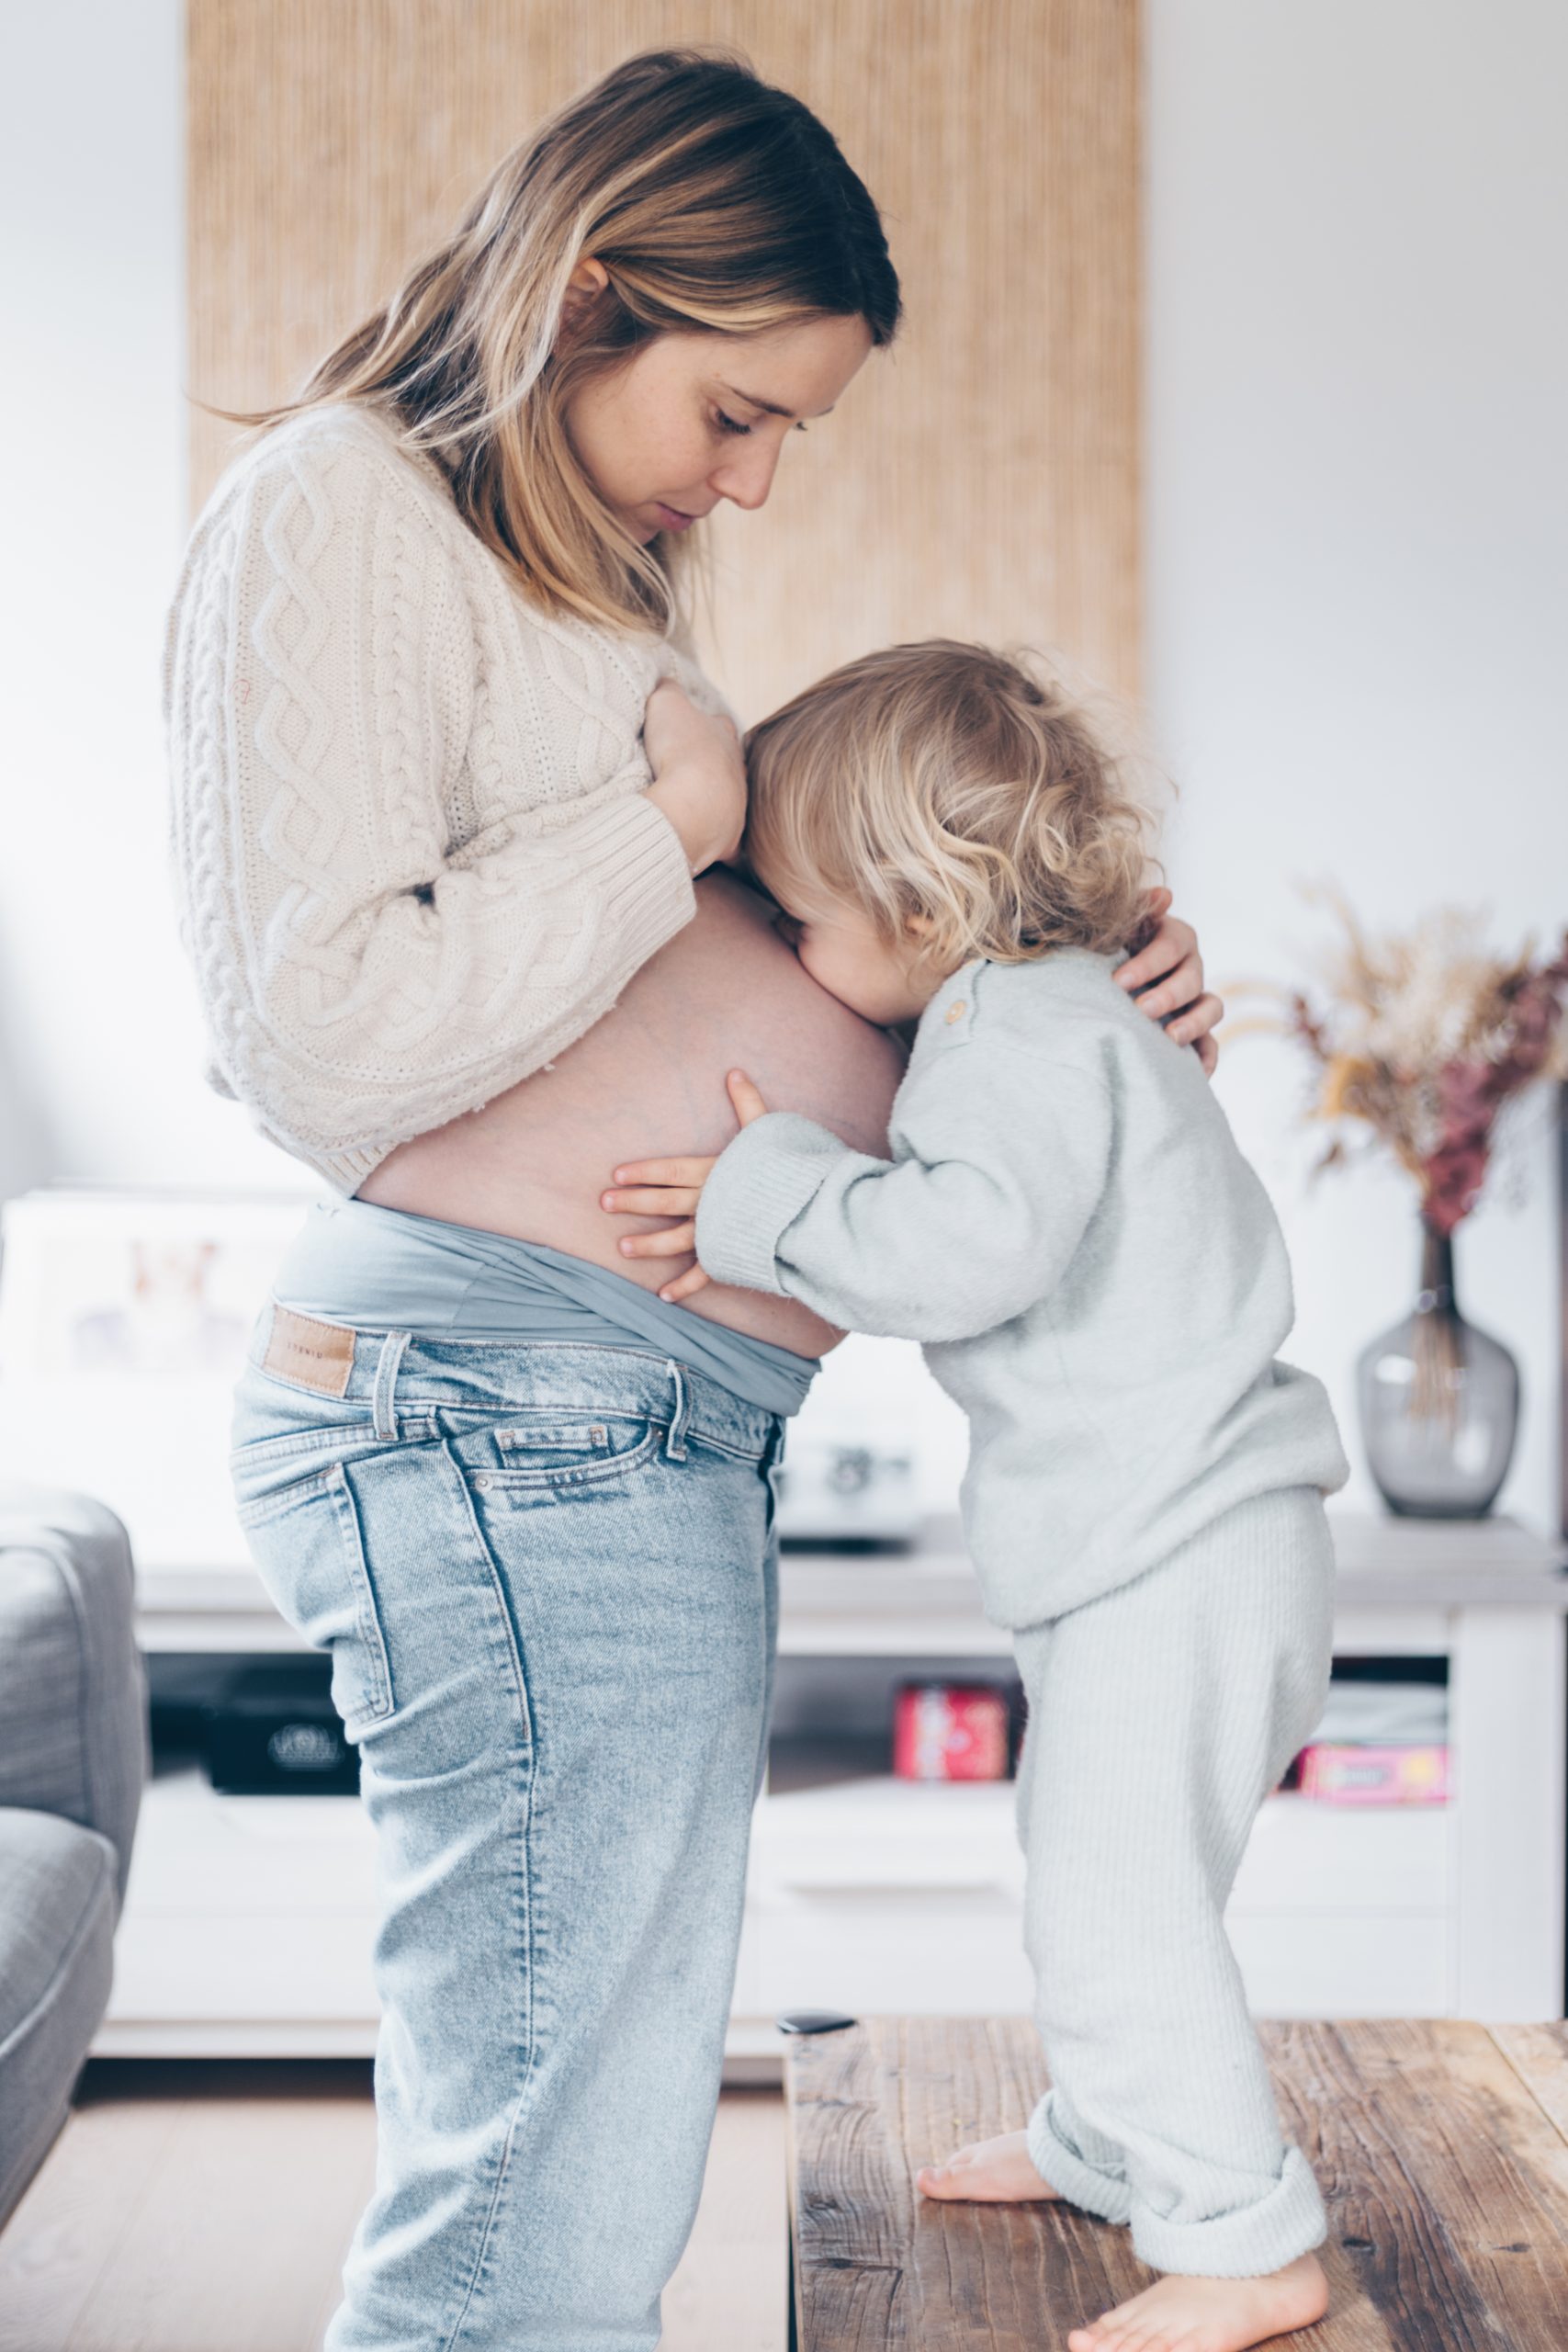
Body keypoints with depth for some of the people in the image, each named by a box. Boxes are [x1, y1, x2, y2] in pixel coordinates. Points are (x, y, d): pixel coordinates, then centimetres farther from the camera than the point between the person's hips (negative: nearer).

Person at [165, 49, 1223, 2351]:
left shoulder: (598, 574, 24)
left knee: (591, 2158, 14)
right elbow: (321, 1033, -17)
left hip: (647, 1436, 10)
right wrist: (660, 820, -9)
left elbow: (714, 983, 25)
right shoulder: (339, 508, -6)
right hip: (505, 1403, -10)